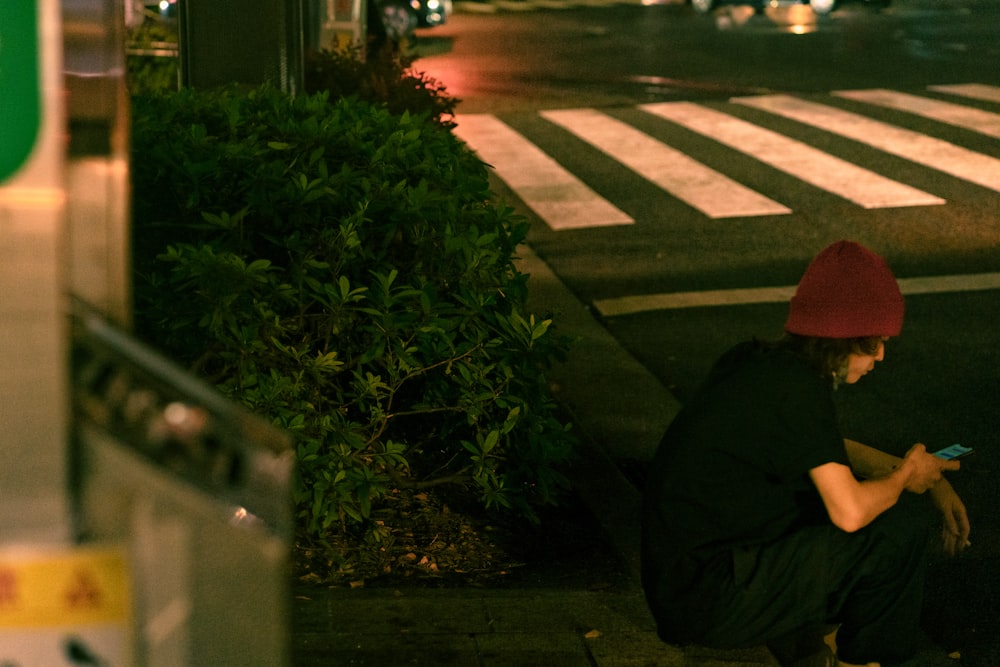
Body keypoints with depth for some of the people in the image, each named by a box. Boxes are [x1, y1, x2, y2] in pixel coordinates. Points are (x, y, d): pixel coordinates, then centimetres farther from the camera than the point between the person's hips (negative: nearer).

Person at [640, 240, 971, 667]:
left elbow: (831, 451, 25)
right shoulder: (796, 386, -19)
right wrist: (904, 477, -1)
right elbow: (850, 512, -22)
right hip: (710, 603, -9)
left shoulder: (756, 362, 8)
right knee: (902, 524, -9)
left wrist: (929, 478, 16)